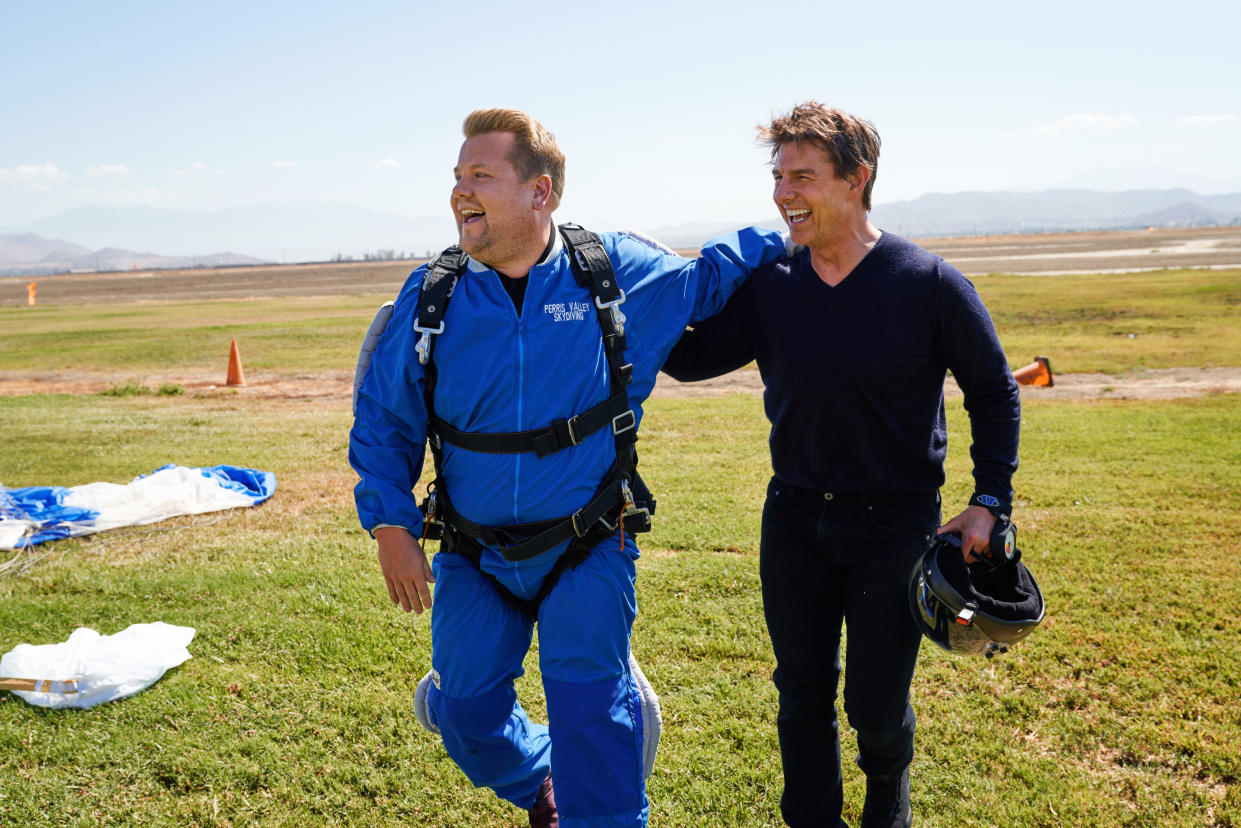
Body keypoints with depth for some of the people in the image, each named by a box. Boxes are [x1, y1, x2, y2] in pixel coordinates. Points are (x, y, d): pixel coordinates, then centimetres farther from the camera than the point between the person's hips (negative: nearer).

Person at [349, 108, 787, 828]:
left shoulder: (620, 273, -8)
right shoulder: (430, 297, -6)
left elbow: (706, 278, 11)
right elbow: (382, 422, 2)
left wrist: (787, 241, 4)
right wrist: (392, 528, -5)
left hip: (586, 551, -2)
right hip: (475, 556, 3)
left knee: (590, 708, -9)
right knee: (466, 709, 7)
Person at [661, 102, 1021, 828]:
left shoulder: (931, 284, -13)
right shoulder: (768, 284, -4)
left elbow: (993, 391, -2)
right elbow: (691, 356, -1)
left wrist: (990, 502, -6)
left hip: (896, 524, -2)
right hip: (795, 520, 3)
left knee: (876, 703, 9)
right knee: (802, 694, 13)